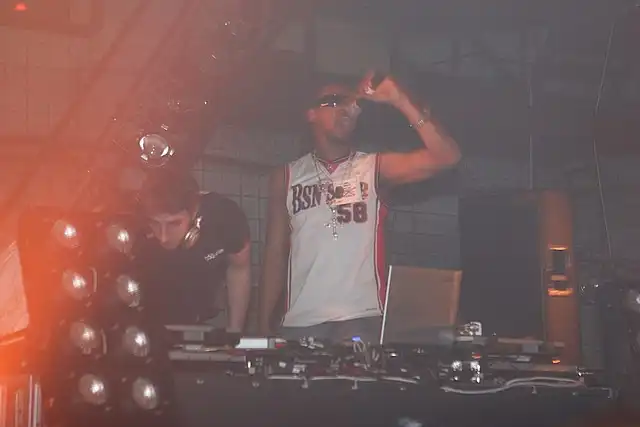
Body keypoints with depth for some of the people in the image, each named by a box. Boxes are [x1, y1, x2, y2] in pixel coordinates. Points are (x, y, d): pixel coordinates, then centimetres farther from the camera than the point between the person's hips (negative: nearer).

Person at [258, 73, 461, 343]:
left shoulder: (375, 169, 7)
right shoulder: (287, 178, 12)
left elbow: (446, 157, -6)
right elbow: (275, 255, 12)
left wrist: (399, 100, -10)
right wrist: (264, 326, 6)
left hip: (361, 321, -1)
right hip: (300, 323, 1)